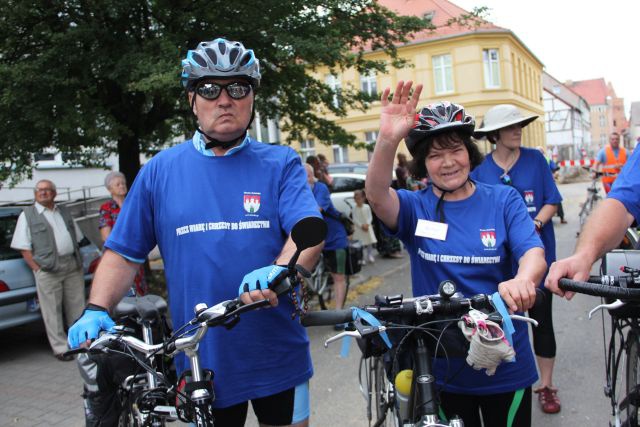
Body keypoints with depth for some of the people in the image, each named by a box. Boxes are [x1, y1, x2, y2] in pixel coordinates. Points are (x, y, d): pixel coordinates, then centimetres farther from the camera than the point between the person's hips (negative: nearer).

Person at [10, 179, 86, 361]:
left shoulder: (63, 212, 18)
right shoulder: (27, 215, 4)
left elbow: (77, 239, 22)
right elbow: (24, 248, -2)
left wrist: (78, 260, 9)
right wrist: (38, 269, -11)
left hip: (73, 265, 5)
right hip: (47, 269, -4)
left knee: (77, 307, 8)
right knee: (52, 312, -1)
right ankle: (61, 348, 6)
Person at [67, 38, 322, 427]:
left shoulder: (281, 164, -1)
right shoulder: (161, 170, 3)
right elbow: (124, 253, 6)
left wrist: (279, 271, -35)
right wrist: (96, 311, -9)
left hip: (279, 360, 0)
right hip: (200, 364, 1)